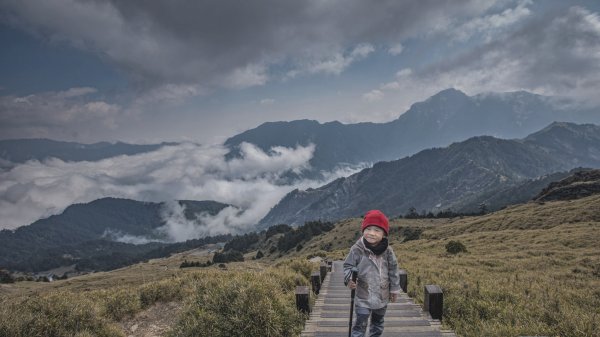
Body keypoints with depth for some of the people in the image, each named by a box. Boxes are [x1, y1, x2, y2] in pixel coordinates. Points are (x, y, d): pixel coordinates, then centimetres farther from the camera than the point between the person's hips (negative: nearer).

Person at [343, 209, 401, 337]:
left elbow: (393, 271, 2)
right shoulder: (357, 249, -18)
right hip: (363, 296, -3)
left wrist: (394, 289, 8)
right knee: (360, 325, -2)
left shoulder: (387, 251, -9)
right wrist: (349, 279, -29)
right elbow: (348, 266, -10)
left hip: (382, 296, 3)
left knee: (378, 323, 22)